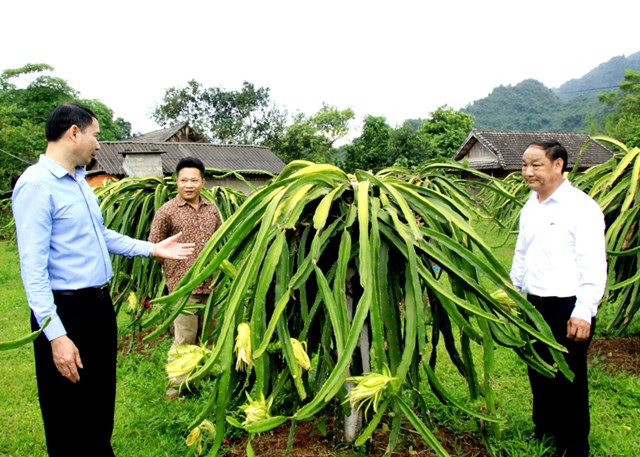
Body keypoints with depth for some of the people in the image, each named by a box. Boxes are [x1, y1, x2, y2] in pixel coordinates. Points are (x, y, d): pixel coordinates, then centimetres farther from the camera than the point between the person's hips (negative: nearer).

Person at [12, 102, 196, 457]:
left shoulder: (79, 180, 11)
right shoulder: (36, 185, -18)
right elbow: (33, 268, -22)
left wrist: (152, 249, 19)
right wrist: (56, 335, -26)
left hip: (99, 306, 9)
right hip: (66, 310, -9)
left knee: (101, 406, 23)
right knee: (69, 418, 8)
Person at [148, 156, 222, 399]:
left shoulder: (212, 209, 7)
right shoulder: (167, 211, -7)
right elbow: (153, 247, -1)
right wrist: (173, 266, 1)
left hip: (210, 285, 5)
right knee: (184, 339, -2)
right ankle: (176, 389, 11)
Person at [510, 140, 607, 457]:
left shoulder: (581, 207, -13)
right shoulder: (529, 208, 11)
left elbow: (593, 265, -16)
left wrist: (583, 312, -20)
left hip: (568, 309, -7)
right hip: (534, 306, 7)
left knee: (568, 380, 4)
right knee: (539, 373, 17)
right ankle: (544, 432, 36)